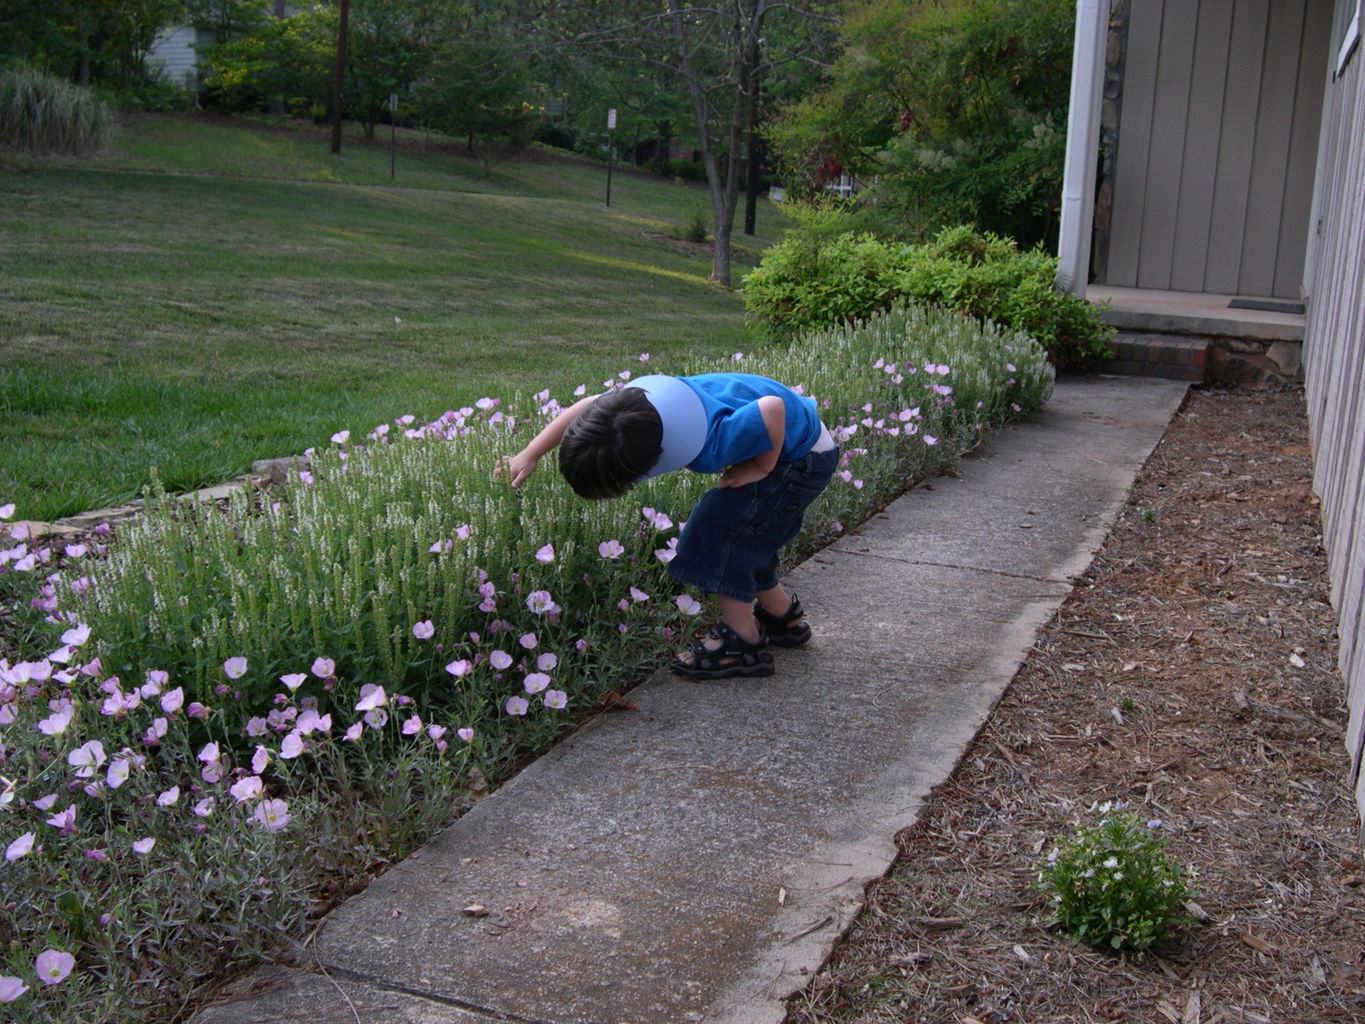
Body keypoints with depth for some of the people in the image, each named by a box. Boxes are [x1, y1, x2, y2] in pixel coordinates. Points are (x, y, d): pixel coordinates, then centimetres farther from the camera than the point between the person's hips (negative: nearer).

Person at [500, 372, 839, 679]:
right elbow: (588, 407, -2)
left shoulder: (711, 445, -41)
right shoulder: (635, 400, -20)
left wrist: (762, 468, -23)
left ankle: (742, 643, -4)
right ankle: (783, 616, 34)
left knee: (721, 528, -14)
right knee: (738, 541, 13)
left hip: (805, 458, -8)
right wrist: (529, 456, -2)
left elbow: (774, 408, -39)